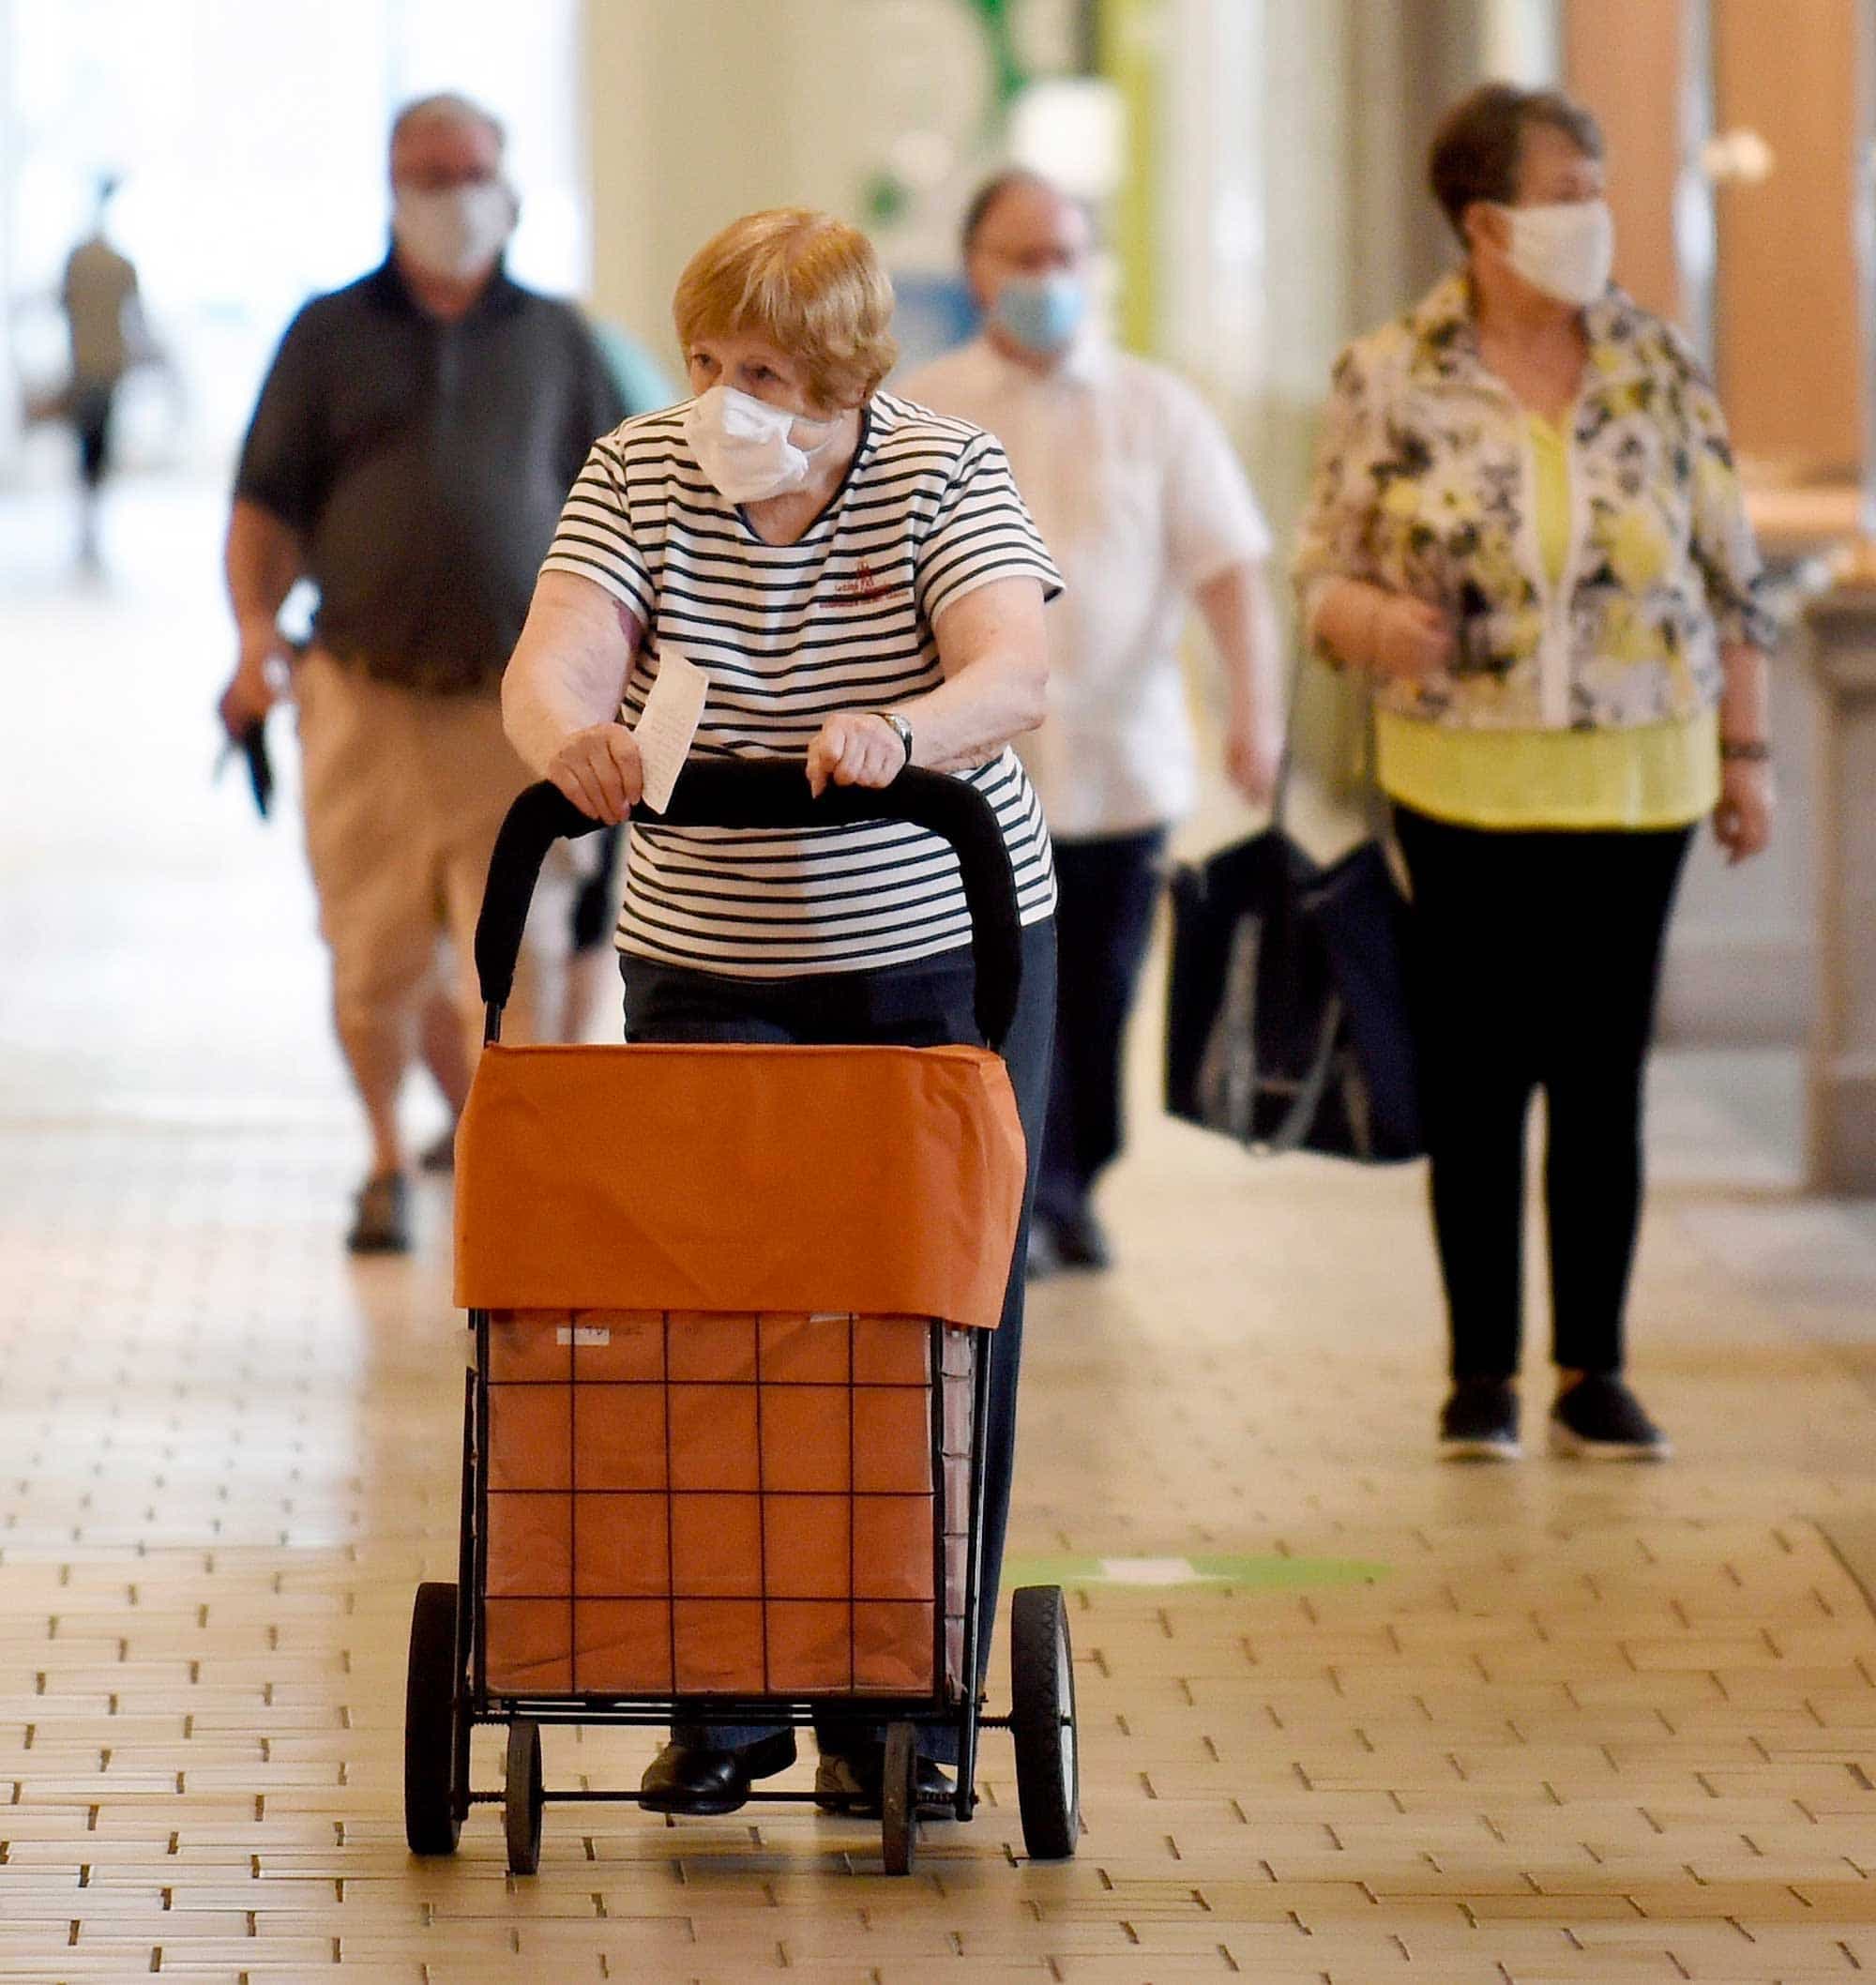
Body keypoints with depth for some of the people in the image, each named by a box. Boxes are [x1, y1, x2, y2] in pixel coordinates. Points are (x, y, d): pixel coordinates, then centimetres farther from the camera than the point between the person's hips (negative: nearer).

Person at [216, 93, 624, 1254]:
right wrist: (256, 630, -8)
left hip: (517, 707, 0)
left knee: (518, 959, -9)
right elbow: (267, 504, 8)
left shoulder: (555, 340, 11)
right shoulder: (330, 336, 9)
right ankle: (389, 1164, 24)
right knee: (374, 959, 4)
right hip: (364, 698, 0)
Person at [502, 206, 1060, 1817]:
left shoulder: (948, 476, -9)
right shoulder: (639, 476, -4)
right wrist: (569, 732, -43)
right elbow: (555, 658, -19)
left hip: (941, 959, -1)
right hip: (708, 971, 1)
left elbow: (1014, 673, -25)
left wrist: (898, 735, -46)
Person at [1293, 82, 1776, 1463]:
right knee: (1479, 1076, 1)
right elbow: (1326, 569, 2)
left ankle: (1594, 1372, 11)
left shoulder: (1660, 371, 2)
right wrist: (1371, 617, -21)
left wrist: (1744, 751, 7)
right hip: (1463, 780, -1)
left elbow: (1731, 576, 8)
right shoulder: (1390, 380, -2)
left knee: (1604, 1076, 3)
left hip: (1635, 778, 1)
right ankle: (1482, 1374, 9)